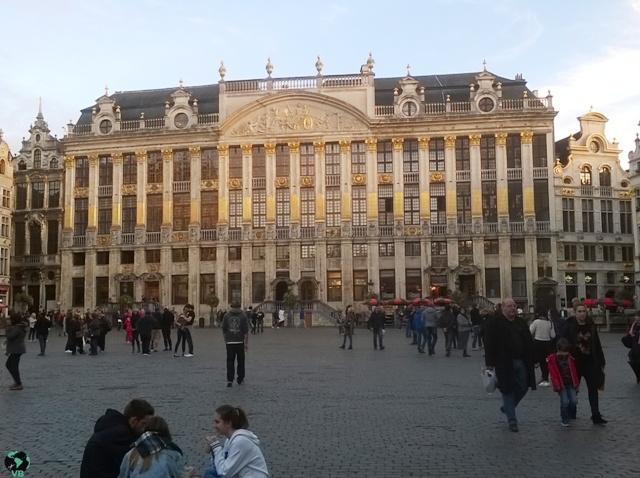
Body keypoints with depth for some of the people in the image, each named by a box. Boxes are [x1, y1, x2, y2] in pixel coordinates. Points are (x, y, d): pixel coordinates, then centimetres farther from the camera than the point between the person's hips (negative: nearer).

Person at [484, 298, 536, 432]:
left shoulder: (520, 322, 13)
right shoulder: (494, 322, -6)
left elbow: (529, 342, 16)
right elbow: (489, 343, -11)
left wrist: (531, 360, 9)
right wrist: (490, 362, -16)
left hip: (521, 362, 6)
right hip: (504, 364, -6)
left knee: (523, 388, 9)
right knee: (508, 390, 0)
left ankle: (507, 407, 33)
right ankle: (512, 420, 10)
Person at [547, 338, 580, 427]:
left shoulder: (571, 359, 7)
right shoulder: (553, 359, -5)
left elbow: (574, 372, 13)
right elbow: (553, 373, -6)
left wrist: (576, 384, 10)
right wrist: (557, 385, -11)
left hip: (571, 384, 3)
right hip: (561, 385, -3)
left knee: (574, 401, -8)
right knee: (565, 401, -15)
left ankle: (571, 416, 21)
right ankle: (564, 419, 6)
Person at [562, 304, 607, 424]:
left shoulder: (591, 326, 4)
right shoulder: (570, 326, -8)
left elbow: (597, 344, 9)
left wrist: (601, 360, 8)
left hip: (590, 361, 3)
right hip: (575, 361, -3)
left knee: (593, 388, 2)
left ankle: (596, 416, 6)